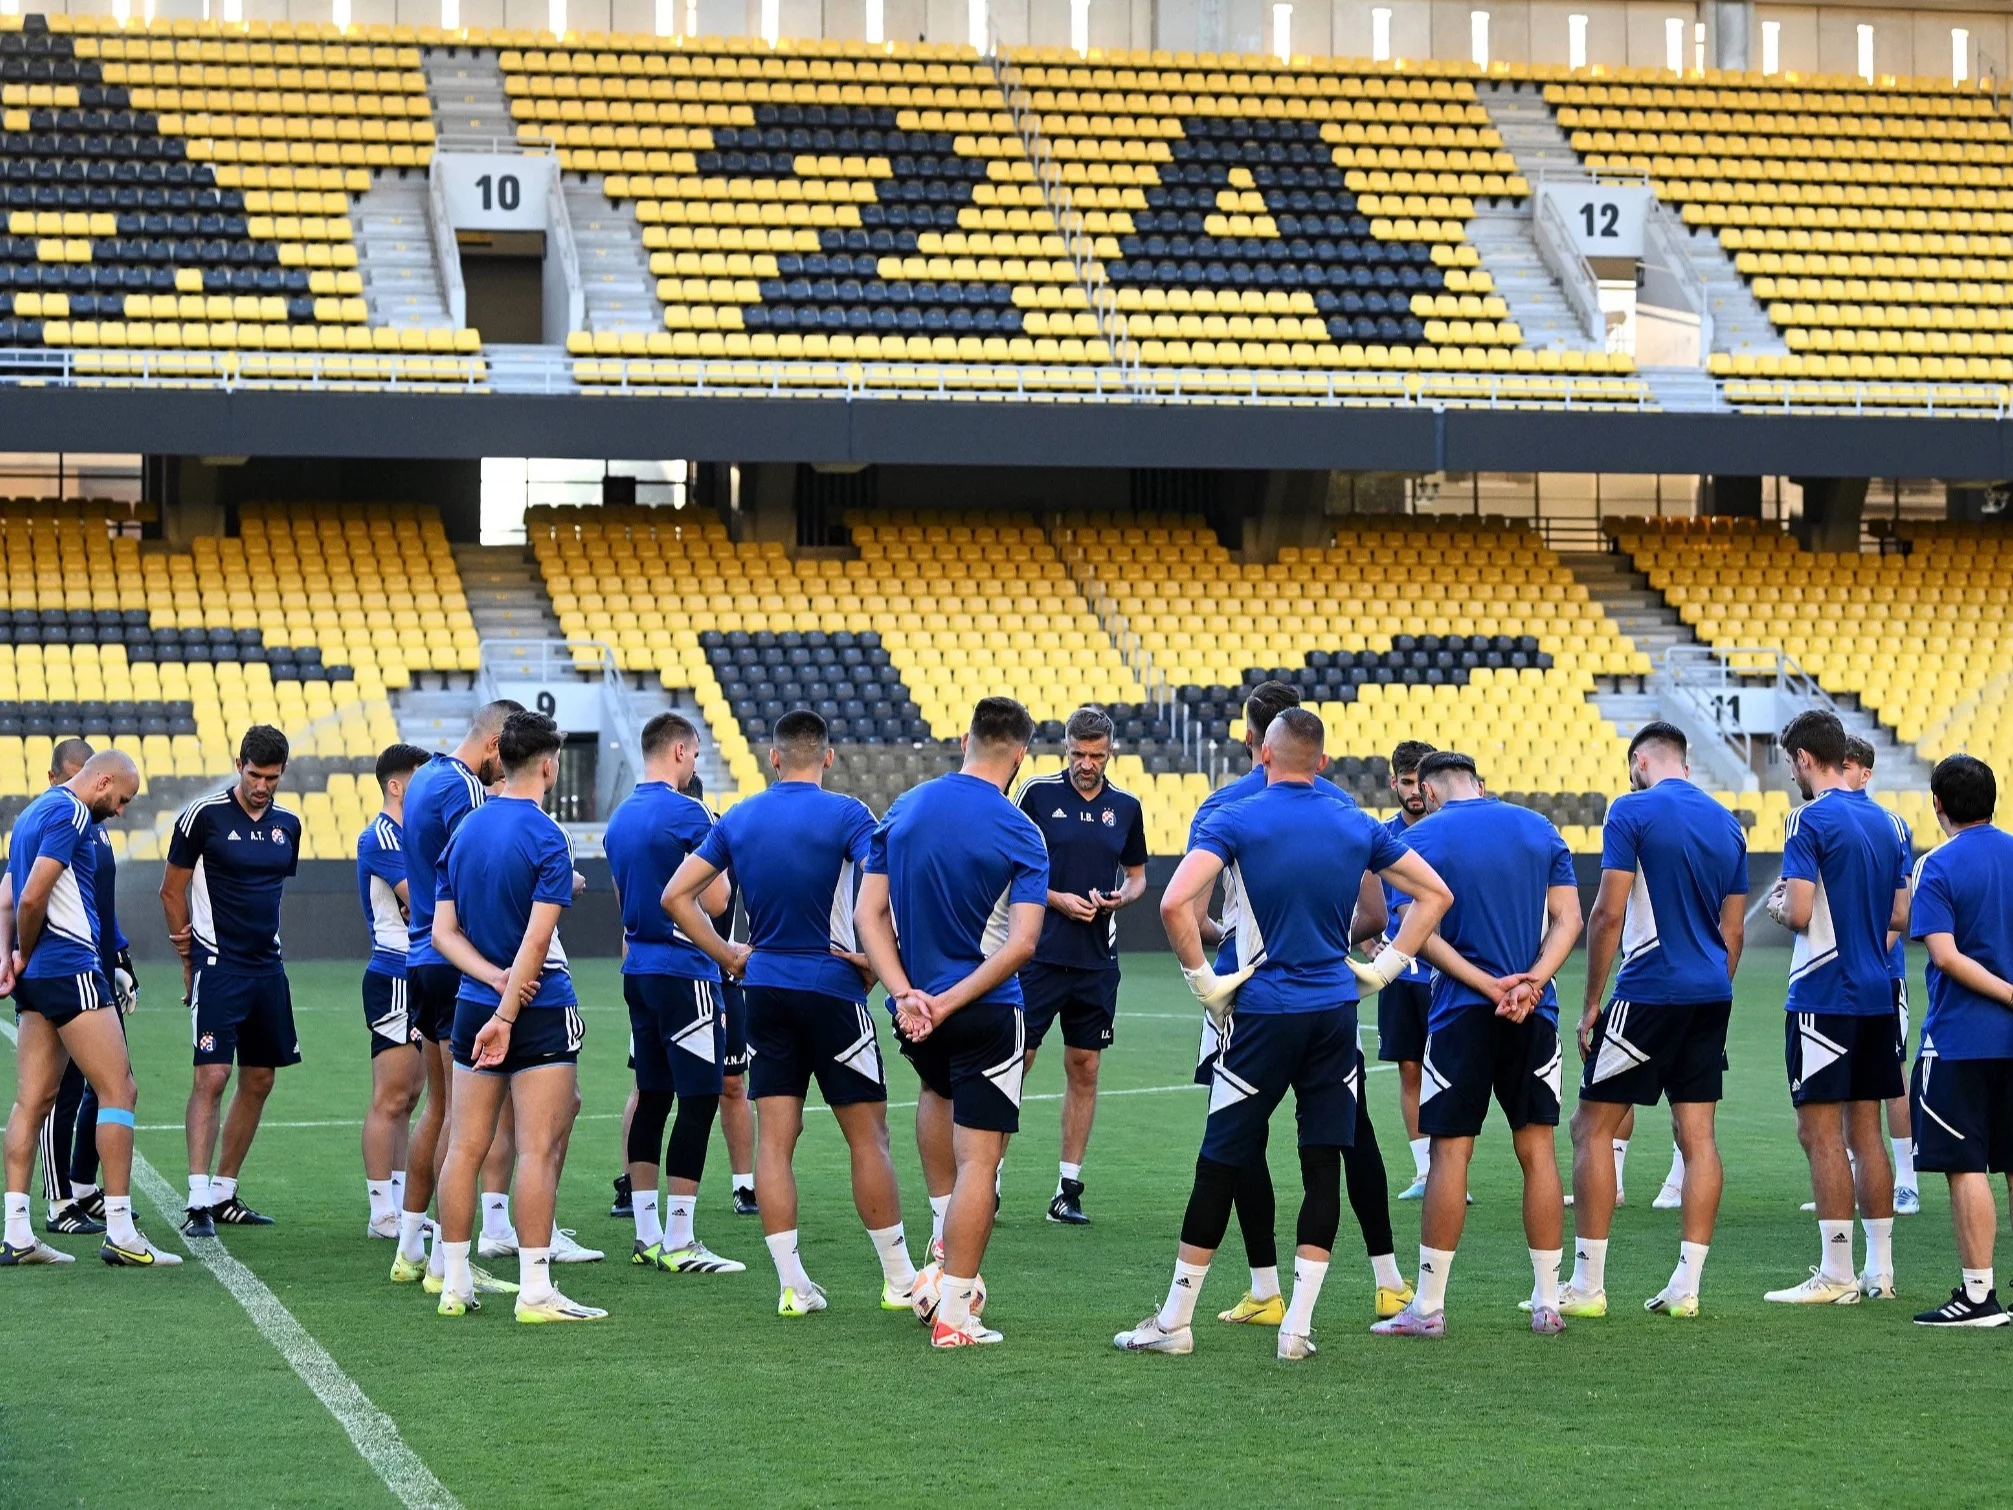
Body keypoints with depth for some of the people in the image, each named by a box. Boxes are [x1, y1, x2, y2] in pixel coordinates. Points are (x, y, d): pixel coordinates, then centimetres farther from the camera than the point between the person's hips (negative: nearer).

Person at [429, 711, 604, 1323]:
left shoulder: (464, 830, 9)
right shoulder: (545, 837, -11)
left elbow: (444, 932, 5)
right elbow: (537, 938, -17)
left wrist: (494, 977, -6)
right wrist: (507, 1013, -14)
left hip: (473, 1004, 6)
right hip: (541, 1010, -6)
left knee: (465, 1147, 9)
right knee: (538, 1151, -5)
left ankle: (454, 1283, 13)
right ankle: (535, 1290, -6)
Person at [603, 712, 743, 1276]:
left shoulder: (619, 818, 12)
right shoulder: (688, 814, -13)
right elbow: (715, 900, -14)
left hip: (638, 970, 8)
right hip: (684, 974, -8)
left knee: (652, 1097, 11)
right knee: (699, 1099, -5)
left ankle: (647, 1235, 13)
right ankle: (677, 1242, -8)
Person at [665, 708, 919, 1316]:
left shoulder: (737, 819, 6)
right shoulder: (846, 815, -8)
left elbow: (675, 895, 6)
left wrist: (728, 955, 9)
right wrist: (877, 959, -9)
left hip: (764, 988, 4)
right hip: (832, 992, -4)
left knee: (775, 1138, 5)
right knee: (867, 1137, 4)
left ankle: (792, 1286, 3)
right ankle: (900, 1281, 9)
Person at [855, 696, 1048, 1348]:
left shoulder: (904, 810, 1)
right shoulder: (1021, 834, -11)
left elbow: (869, 914, -3)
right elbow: (1022, 943, -19)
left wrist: (906, 995, -10)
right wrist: (949, 1002, -17)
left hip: (916, 1008, 5)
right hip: (987, 1016, -5)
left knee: (937, 1089, 35)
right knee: (978, 1161, 0)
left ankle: (943, 1244, 29)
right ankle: (953, 1313, -2)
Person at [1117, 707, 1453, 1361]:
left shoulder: (1234, 821, -7)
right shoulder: (1356, 825, 5)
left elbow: (1176, 902, -20)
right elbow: (1435, 894, 11)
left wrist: (1203, 981, -9)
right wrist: (1385, 968, 11)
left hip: (1263, 1012, -3)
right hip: (1336, 1013, 3)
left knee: (1220, 1164, 5)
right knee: (1323, 1166, 6)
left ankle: (1174, 1321, 12)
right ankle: (1298, 1327, 4)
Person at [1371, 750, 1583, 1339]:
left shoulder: (1425, 836, -2)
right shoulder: (1540, 829, 10)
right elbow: (1568, 920, 3)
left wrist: (1489, 985, -13)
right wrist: (1530, 982, -9)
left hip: (1462, 1013, -3)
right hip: (1535, 1015, 3)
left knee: (1450, 1154, 0)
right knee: (1537, 1150, 7)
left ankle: (1428, 1307, 2)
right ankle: (1547, 1304, 10)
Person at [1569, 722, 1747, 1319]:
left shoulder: (1632, 811, -7)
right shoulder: (1726, 824, 12)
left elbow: (1608, 914, -12)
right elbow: (1733, 930, 14)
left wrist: (1591, 1003, -6)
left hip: (1649, 993, -6)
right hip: (1711, 998, 6)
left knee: (1592, 1128, 2)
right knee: (1697, 1135, 7)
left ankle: (1587, 1285, 1)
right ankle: (1686, 1286, 5)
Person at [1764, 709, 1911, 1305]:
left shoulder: (1810, 820, -12)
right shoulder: (1886, 824, 11)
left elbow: (1798, 914, -17)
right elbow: (1901, 916, 14)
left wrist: (1779, 905, 3)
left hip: (1823, 995, -7)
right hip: (1877, 994, 7)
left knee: (1821, 1131, -4)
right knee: (1865, 1130, 12)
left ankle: (1835, 1276, -5)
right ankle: (1880, 1270, 13)